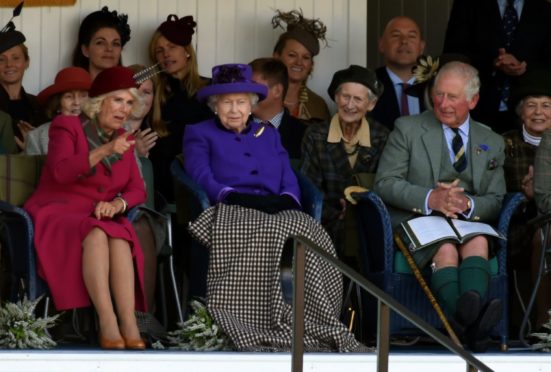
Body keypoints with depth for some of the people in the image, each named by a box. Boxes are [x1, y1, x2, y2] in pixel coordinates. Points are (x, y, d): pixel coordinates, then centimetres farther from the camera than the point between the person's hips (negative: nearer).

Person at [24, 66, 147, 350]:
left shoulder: (124, 139, 14)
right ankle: (106, 322, -46)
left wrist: (117, 204, -14)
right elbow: (61, 172, -19)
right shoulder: (67, 127, -1)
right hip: (58, 215, -4)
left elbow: (137, 190, 10)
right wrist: (104, 151, -31)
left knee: (120, 239, -32)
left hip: (104, 219, 4)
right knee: (96, 235, -37)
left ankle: (129, 325, -45)